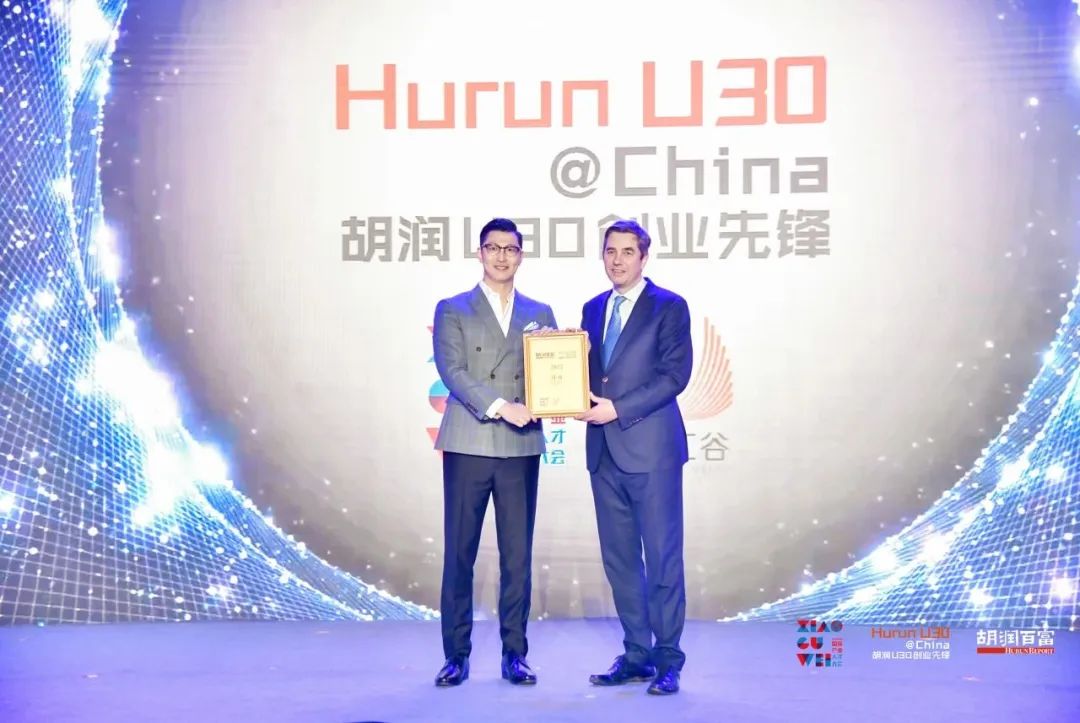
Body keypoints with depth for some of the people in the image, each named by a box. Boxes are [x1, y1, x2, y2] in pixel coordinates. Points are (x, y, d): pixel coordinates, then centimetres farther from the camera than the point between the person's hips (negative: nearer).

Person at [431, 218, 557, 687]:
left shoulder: (539, 313, 15)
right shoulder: (452, 310, 6)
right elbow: (451, 371, -7)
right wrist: (500, 406, -19)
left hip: (521, 448, 2)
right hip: (468, 446, -2)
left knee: (518, 555, 4)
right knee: (459, 554, 2)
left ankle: (514, 654, 13)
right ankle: (456, 655, 11)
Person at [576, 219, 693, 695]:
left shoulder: (669, 307, -2)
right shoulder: (593, 309, 16)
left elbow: (675, 374, -11)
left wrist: (618, 409, -16)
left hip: (650, 448, -6)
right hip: (604, 450, 6)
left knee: (663, 556, -1)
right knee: (618, 558, 10)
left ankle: (667, 660, 8)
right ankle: (636, 655, 19)